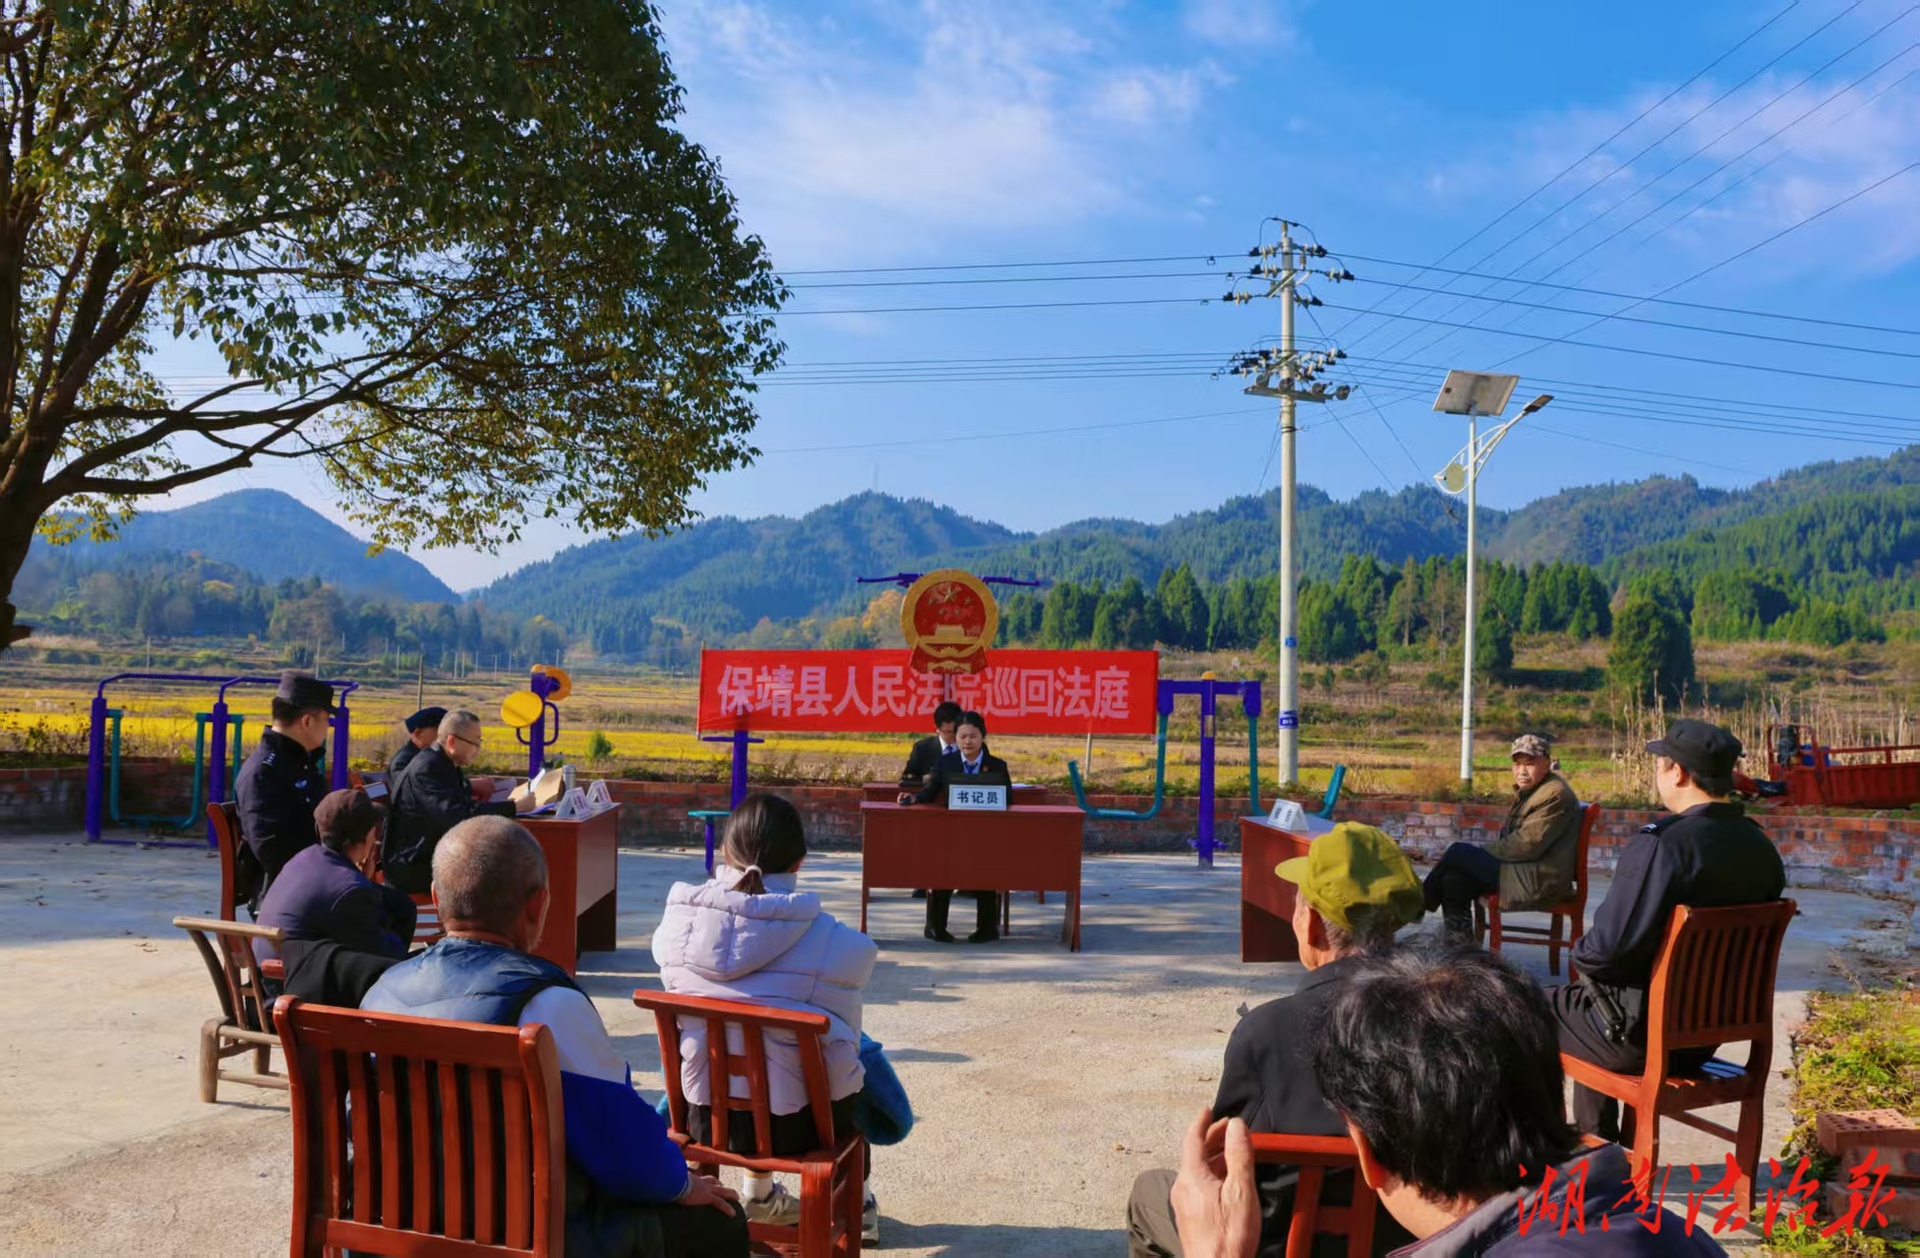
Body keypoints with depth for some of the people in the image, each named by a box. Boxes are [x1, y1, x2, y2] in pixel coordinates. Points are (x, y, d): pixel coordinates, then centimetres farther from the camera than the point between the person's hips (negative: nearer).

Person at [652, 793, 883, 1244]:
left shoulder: (677, 923, -10)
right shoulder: (836, 943, -19)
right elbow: (844, 1040, -6)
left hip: (705, 1116, 3)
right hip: (793, 1125, -3)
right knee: (854, 1075, 30)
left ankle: (760, 1196, 50)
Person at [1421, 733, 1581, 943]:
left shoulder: (1556, 795, -15)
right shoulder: (1529, 791, 17)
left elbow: (1527, 845, -22)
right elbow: (1511, 838, 18)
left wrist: (1483, 850, -11)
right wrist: (1483, 851, 0)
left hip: (1539, 880, -10)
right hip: (1524, 871, 10)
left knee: (1458, 853, -12)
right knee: (1453, 879, -7)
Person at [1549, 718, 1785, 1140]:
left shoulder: (1661, 844, -26)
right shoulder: (1761, 848, -1)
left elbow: (1609, 952, -28)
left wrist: (1580, 952, -4)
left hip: (1641, 1034, -8)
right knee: (1583, 994, 31)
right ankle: (1599, 1143, 37)